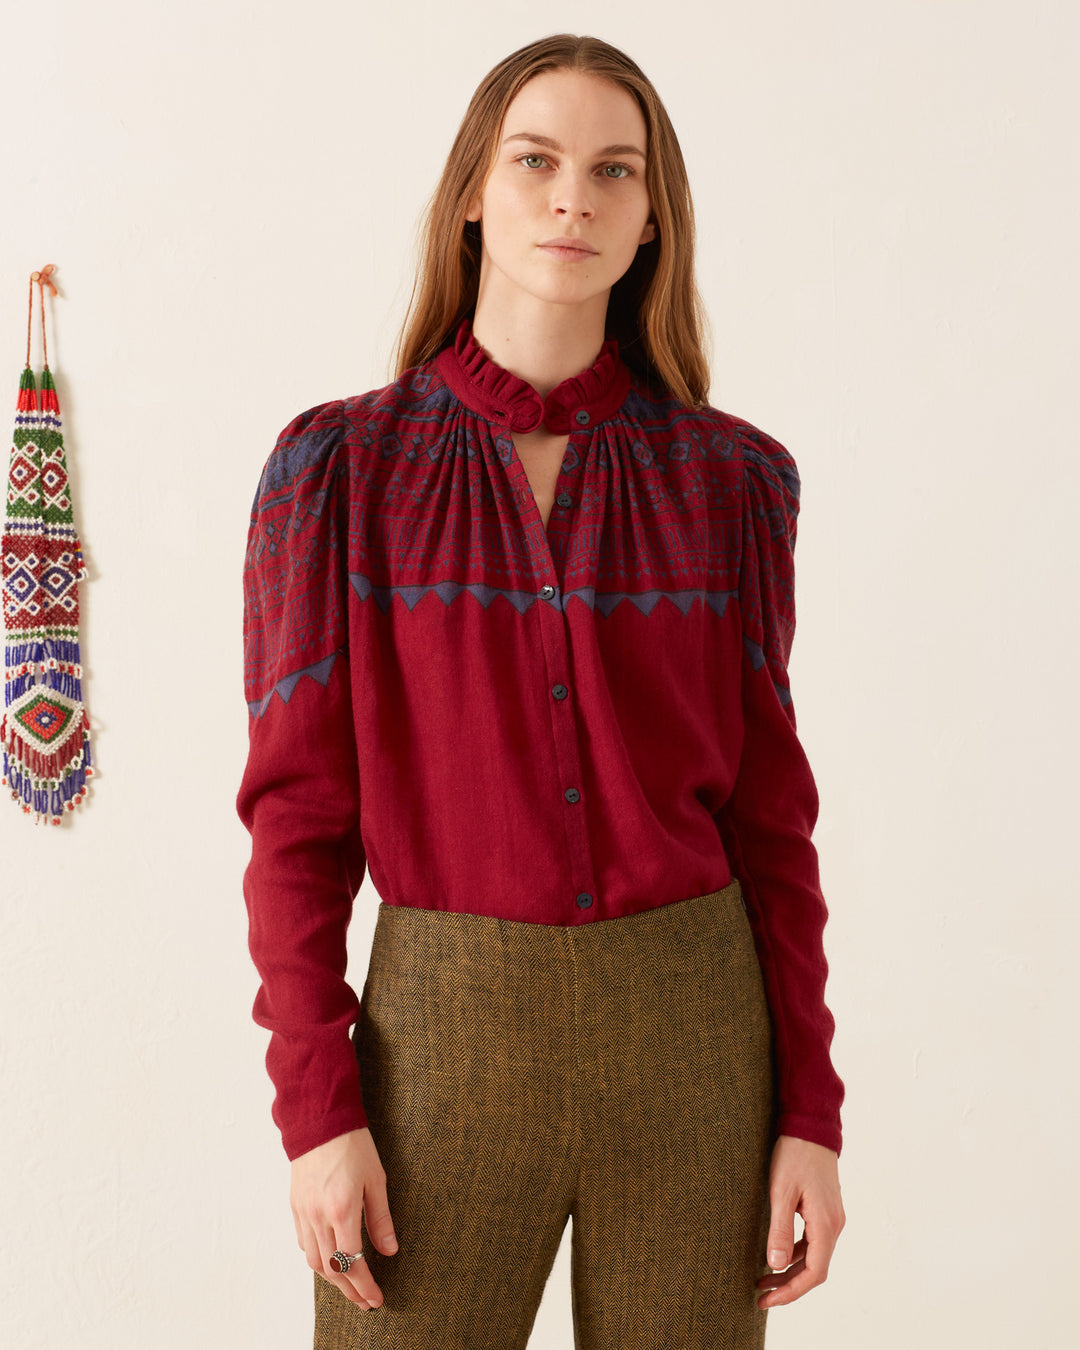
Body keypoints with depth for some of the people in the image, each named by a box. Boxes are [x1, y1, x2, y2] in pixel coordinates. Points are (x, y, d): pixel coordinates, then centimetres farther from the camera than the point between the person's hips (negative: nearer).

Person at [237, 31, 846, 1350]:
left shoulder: (729, 476, 1)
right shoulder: (337, 467, -3)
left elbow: (766, 807, 3)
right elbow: (297, 808, -2)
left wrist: (810, 1109, 1)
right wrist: (315, 1103, -7)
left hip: (690, 1038, 2)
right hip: (444, 1036, -1)